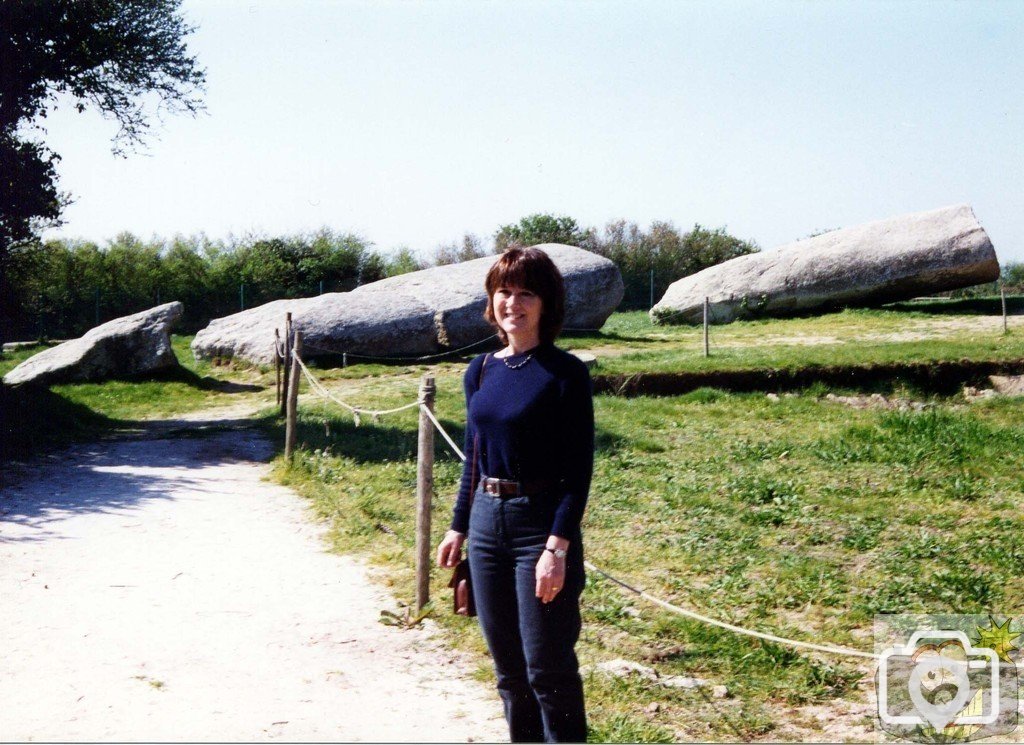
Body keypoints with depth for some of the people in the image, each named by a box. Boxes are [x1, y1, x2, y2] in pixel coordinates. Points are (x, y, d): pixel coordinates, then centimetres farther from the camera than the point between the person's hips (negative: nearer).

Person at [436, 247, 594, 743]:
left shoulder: (565, 373, -10)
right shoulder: (480, 372, 8)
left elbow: (578, 469, -12)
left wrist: (558, 546, -19)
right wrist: (459, 526, 14)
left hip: (541, 525, -6)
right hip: (487, 522, 6)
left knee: (547, 666, 0)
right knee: (507, 666, 14)